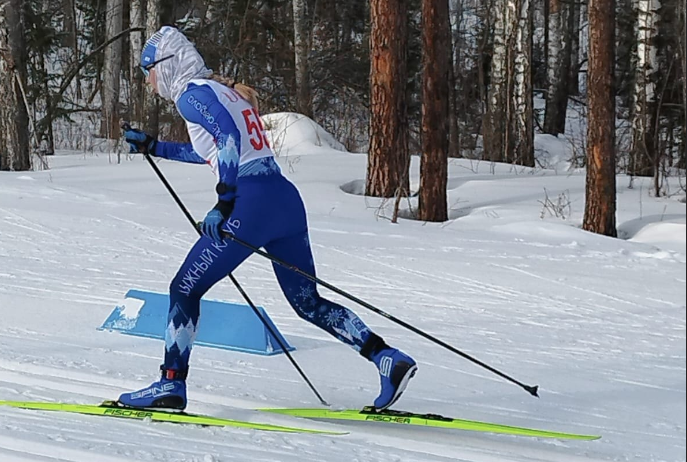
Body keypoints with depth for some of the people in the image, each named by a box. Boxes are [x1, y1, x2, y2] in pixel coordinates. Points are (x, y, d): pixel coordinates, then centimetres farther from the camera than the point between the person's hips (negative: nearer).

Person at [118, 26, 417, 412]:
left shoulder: (191, 94, -3)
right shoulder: (224, 89, 24)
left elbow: (229, 137, -20)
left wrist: (224, 201, -23)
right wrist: (153, 147, 41)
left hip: (251, 205, -9)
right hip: (287, 199, 9)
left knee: (185, 290, 4)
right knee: (308, 302, 12)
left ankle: (171, 384, 3)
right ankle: (388, 358, 1)